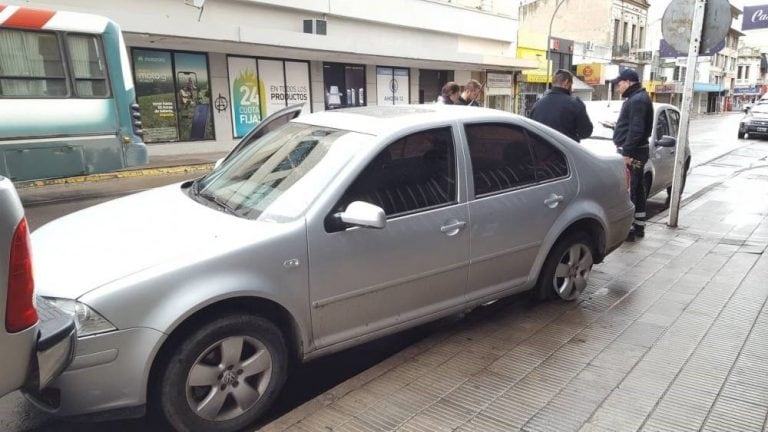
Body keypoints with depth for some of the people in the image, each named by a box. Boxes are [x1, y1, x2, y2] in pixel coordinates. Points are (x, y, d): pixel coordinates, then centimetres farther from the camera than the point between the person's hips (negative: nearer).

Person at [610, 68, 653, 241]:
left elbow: (636, 130, -24)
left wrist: (626, 152, -25)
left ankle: (628, 229, -7)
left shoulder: (637, 100, -15)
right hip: (636, 152, 11)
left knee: (628, 191, -9)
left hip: (631, 153, -11)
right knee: (636, 189, 16)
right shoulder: (637, 98, 18)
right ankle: (638, 226, 25)